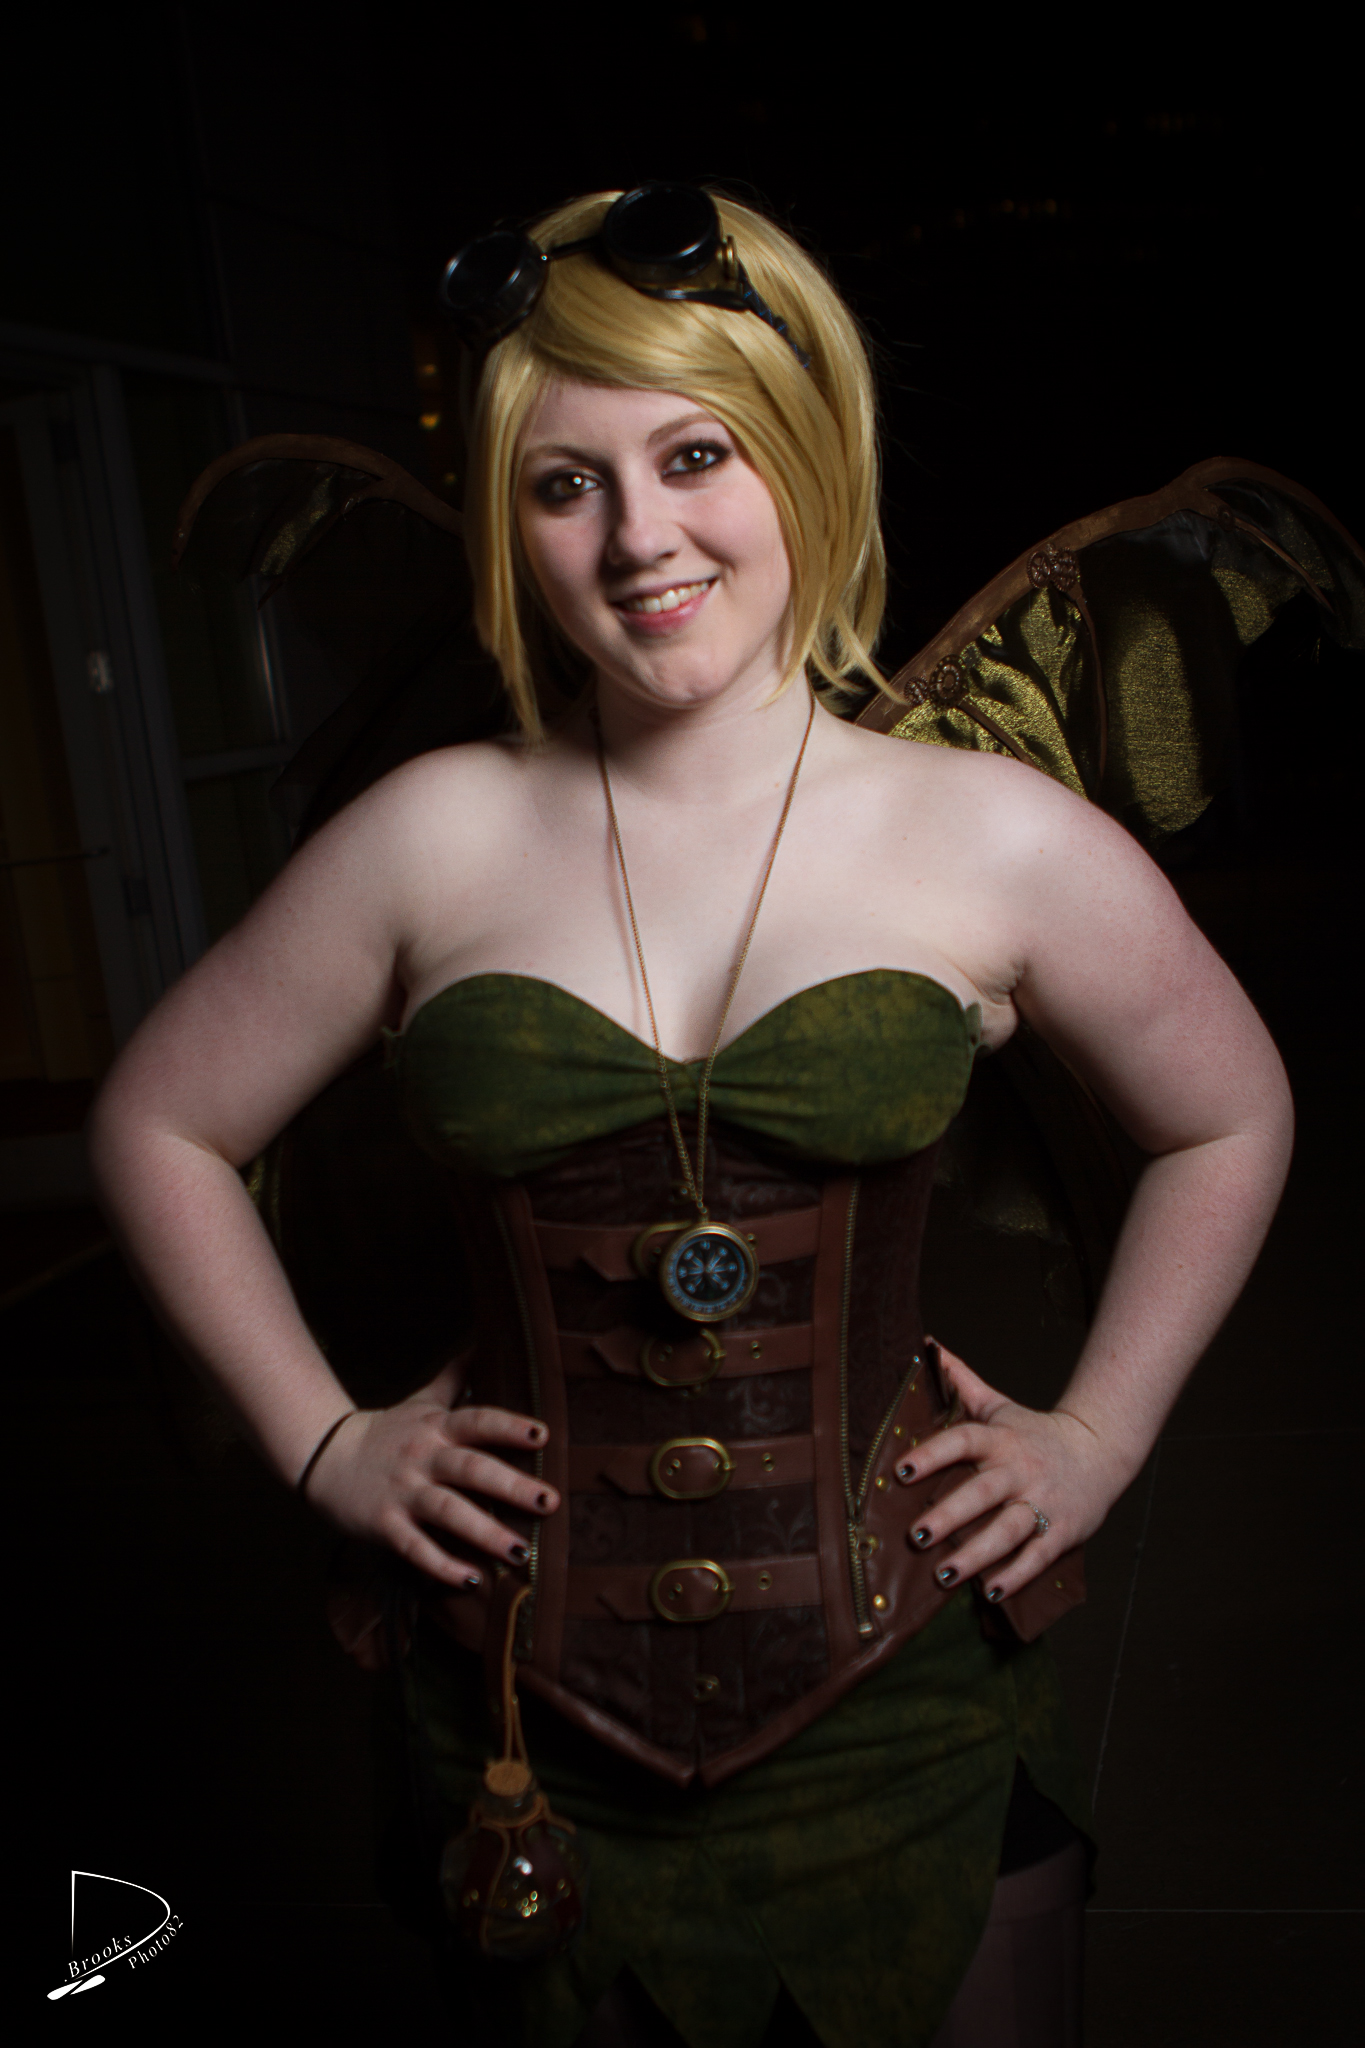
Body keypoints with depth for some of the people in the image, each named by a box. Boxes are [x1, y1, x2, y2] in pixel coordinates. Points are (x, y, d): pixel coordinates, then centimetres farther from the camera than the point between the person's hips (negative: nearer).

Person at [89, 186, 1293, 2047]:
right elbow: (160, 1127, 6)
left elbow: (1230, 1119, 8)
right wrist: (323, 1441, 1)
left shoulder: (996, 841, -7)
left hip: (893, 1692, 0)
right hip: (541, 1707, 1)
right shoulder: (435, 840, -6)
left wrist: (1099, 1437, 3)